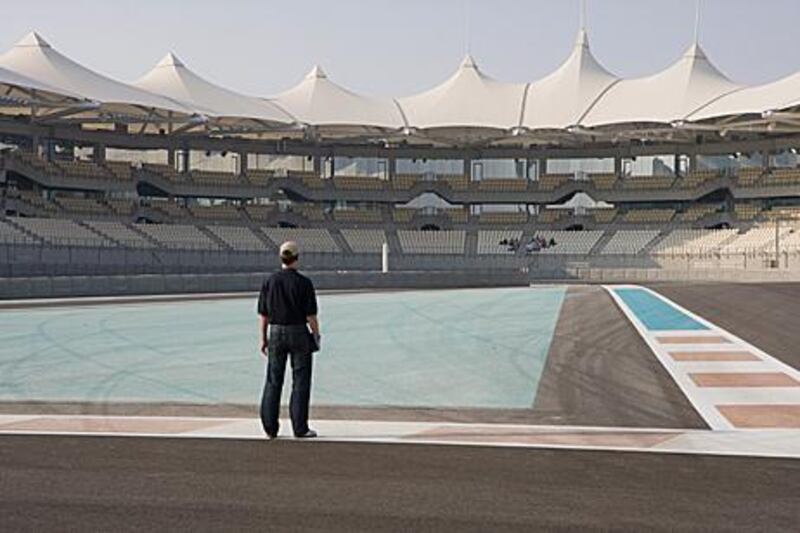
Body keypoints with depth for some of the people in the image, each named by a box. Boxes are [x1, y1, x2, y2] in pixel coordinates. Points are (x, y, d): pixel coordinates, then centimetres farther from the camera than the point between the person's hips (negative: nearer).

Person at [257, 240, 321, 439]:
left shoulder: (269, 281, -1)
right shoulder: (303, 283, -11)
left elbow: (263, 315, 2)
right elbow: (311, 315, -10)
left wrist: (263, 339, 10)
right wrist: (316, 336, 2)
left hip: (276, 334, 3)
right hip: (299, 334, -3)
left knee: (273, 381, 11)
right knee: (300, 382, 5)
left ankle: (270, 428, 12)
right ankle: (300, 428, 7)